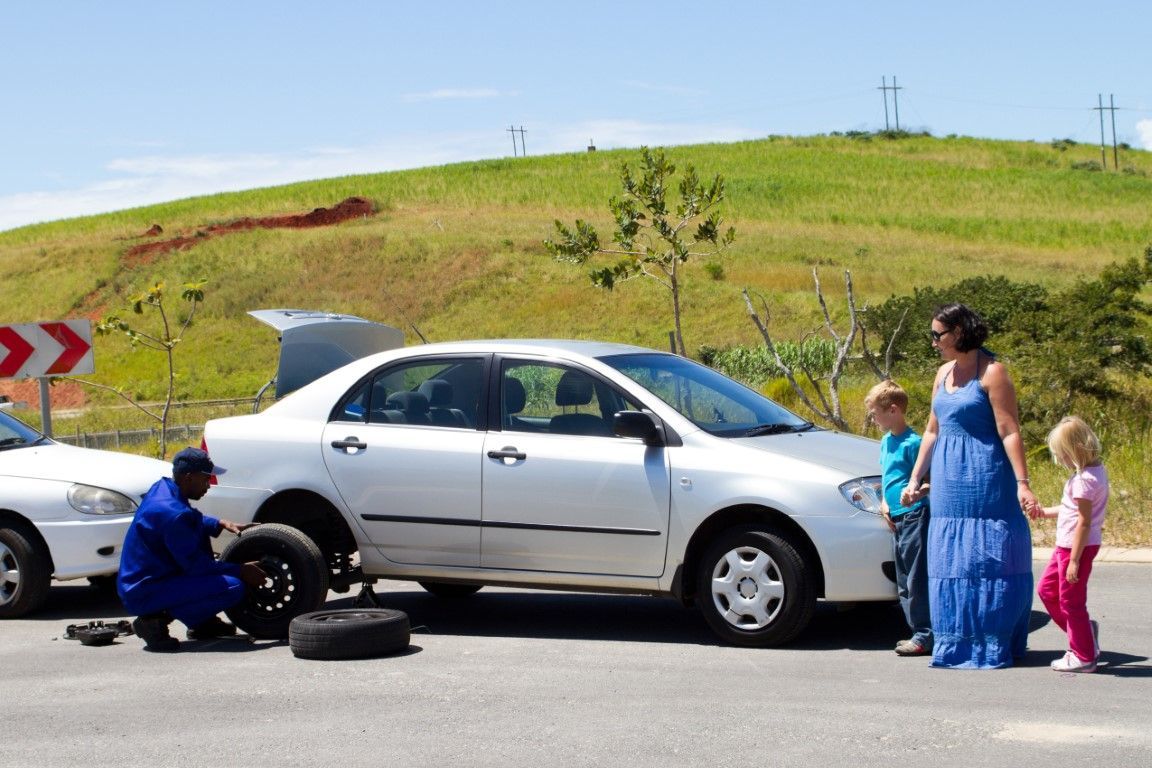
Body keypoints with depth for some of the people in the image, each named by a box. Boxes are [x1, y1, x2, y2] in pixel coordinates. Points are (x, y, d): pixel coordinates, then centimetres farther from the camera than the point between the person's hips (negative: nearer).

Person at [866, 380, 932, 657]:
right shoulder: (886, 441, 15)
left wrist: (919, 492, -25)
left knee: (917, 578, -9)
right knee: (904, 582, 13)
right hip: (898, 519, 10)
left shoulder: (913, 442, -13)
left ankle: (924, 636, -6)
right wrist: (884, 502, 12)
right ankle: (918, 633, 19)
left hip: (915, 516, -10)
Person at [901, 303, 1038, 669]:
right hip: (947, 481, 8)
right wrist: (914, 480, 18)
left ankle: (992, 643, -1)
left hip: (985, 480, -7)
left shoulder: (991, 372, -8)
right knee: (951, 559, 8)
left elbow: (1009, 431, -13)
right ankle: (957, 641, 14)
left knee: (988, 559, -5)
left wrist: (1022, 483, -19)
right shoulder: (944, 373, 14)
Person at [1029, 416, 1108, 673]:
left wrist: (1074, 560, -21)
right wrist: (1044, 512, 19)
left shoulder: (1084, 480, -24)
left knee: (1071, 600, 1)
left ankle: (1084, 656, 12)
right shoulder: (1095, 470, 7)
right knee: (1047, 589, 20)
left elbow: (1084, 521, -24)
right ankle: (1085, 630, 26)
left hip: (1077, 546, -10)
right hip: (1067, 545, 10)